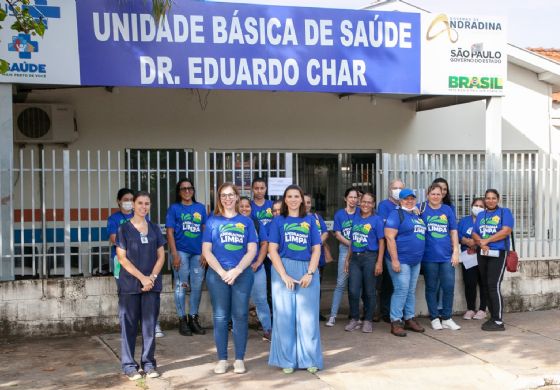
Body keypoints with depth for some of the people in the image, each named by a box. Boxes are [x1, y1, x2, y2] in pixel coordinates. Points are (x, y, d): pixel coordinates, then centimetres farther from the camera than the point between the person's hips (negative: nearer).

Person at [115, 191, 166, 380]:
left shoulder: (154, 228, 11)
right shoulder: (124, 228, 0)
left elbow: (161, 256, 8)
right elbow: (122, 258, -5)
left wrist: (152, 277, -7)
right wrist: (142, 277, -12)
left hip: (152, 284, 3)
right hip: (129, 284, -3)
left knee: (150, 324, 4)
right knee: (129, 325, 0)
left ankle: (149, 363, 13)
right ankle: (129, 365, 7)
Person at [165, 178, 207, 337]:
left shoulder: (200, 208, 11)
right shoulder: (174, 208, 3)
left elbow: (205, 230, 11)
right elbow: (170, 232, -1)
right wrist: (174, 254, -10)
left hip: (198, 252, 3)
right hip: (181, 251, -3)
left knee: (197, 286, 7)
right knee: (181, 286, 1)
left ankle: (193, 318, 19)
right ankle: (182, 320, 10)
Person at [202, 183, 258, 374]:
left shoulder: (246, 221, 8)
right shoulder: (212, 221, 7)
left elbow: (252, 250, 2)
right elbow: (206, 251, 1)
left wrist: (237, 270, -11)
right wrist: (222, 272, -10)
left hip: (242, 274, 0)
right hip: (217, 274, 0)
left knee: (240, 315, 1)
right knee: (220, 316, 2)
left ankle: (239, 359, 8)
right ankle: (222, 359, 9)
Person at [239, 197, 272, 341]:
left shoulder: (257, 224, 8)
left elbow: (264, 244, 6)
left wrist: (258, 263, -5)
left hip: (256, 268, 1)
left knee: (261, 299, 0)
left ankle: (268, 329, 6)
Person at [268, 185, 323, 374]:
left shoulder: (309, 220, 10)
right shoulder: (278, 221, 6)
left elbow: (316, 249, 6)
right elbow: (272, 250, -1)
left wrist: (310, 273, -8)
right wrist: (284, 275, -11)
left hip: (307, 270, 1)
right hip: (284, 269, -1)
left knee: (308, 316, 2)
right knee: (285, 315, 1)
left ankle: (310, 359, 11)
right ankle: (287, 360, 10)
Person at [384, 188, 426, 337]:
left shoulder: (417, 216, 16)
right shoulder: (396, 214, -8)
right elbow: (389, 237, -16)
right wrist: (394, 260, -21)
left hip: (416, 261, 8)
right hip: (400, 260, -8)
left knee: (411, 291, 12)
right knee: (401, 290, -9)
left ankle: (409, 319, 21)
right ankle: (395, 322, -3)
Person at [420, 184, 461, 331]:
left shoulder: (448, 210, 9)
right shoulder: (422, 208, 1)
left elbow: (453, 232, 9)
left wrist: (456, 251, 4)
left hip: (447, 256, 2)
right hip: (429, 256, -2)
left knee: (449, 286, 2)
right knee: (431, 288, 6)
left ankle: (447, 318, 15)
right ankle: (434, 318, 17)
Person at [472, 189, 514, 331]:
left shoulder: (504, 212, 1)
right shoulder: (480, 215, 16)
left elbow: (506, 231, -13)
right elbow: (474, 234, 8)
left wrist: (487, 240, -10)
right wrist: (481, 243, -13)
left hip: (498, 254, -6)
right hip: (482, 254, 6)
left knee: (494, 286, -13)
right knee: (487, 286, 7)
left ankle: (498, 321, -10)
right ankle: (493, 317, 15)